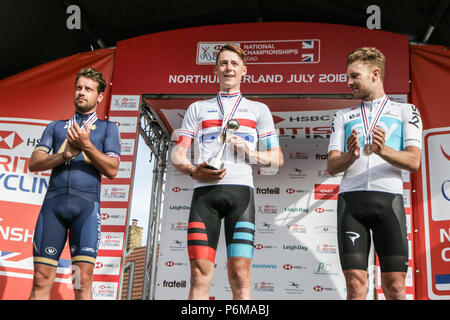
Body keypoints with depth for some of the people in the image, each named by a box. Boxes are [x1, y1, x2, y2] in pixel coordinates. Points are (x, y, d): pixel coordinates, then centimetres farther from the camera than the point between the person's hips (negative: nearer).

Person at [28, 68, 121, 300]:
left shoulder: (108, 128, 16)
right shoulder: (56, 127, 23)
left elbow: (112, 170, 2)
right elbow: (34, 163, 10)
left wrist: (86, 145, -11)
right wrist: (65, 154, -6)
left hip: (86, 203, -2)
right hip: (53, 202, 2)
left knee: (83, 281, -9)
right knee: (41, 280, -3)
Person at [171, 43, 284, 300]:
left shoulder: (259, 110, 20)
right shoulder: (197, 108, 22)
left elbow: (277, 158, 15)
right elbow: (178, 155, 14)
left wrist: (250, 154, -4)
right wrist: (194, 171, -7)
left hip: (240, 190, -1)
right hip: (205, 191, 1)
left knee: (240, 276, -8)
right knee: (200, 275, -6)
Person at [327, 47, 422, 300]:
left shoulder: (406, 111, 14)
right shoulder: (343, 117, 21)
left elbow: (413, 161, 1)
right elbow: (332, 166, 10)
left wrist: (383, 151, -18)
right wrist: (351, 156, -12)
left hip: (389, 198, -1)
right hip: (351, 199, 2)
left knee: (395, 286, -5)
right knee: (356, 283, -5)